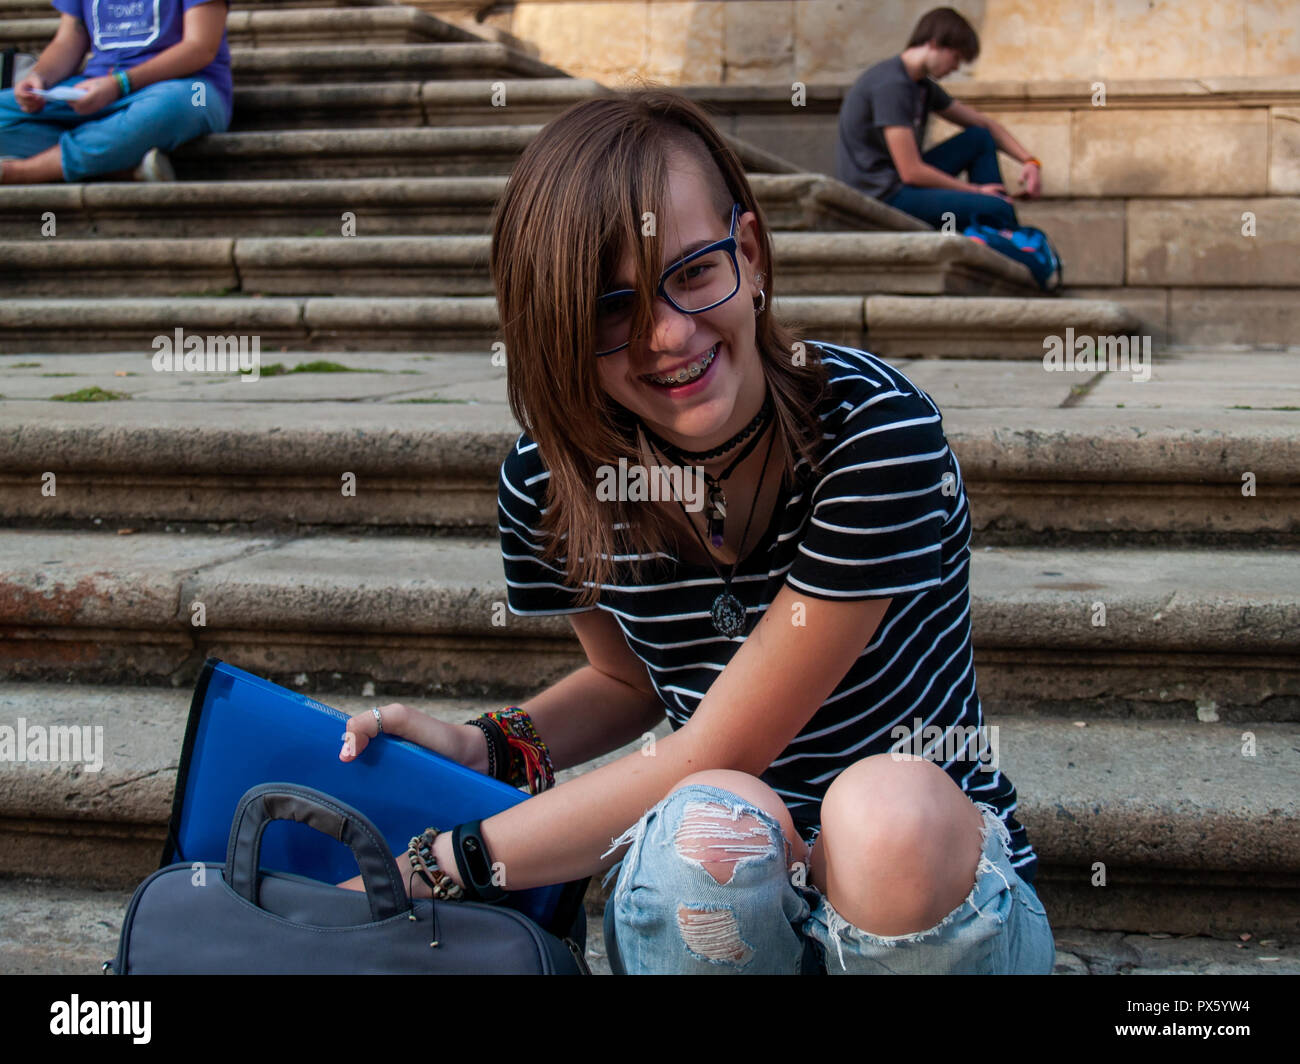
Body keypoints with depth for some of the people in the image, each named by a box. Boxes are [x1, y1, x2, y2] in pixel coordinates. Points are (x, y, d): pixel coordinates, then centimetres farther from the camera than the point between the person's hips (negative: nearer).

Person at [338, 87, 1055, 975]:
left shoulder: (877, 432, -21)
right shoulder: (551, 484, -6)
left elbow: (713, 751, -20)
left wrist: (435, 865, -17)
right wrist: (491, 750, -6)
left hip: (932, 879, -2)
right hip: (717, 904, 2)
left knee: (891, 809, -38)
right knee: (712, 826, -34)